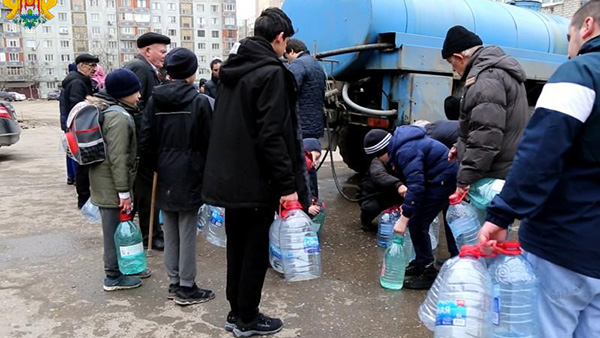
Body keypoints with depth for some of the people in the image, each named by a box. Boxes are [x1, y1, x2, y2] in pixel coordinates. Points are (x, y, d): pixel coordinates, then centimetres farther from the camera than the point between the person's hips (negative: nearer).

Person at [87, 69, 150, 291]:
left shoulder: (109, 111, 14)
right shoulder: (119, 117, -19)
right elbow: (118, 158, -23)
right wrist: (124, 192, -20)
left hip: (104, 180, 10)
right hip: (111, 183, -10)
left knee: (120, 226, 19)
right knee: (115, 228, 1)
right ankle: (113, 277, 13)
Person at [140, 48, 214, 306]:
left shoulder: (154, 100, 3)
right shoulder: (199, 101, -10)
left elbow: (145, 141, 1)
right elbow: (207, 142, -8)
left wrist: (158, 166, 12)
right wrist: (208, 170, 5)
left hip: (165, 176, 5)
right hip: (190, 176, -4)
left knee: (170, 232, 14)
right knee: (187, 233, 3)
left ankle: (174, 283, 24)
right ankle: (186, 288, 11)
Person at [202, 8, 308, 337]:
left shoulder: (232, 69, 12)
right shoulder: (272, 72, -14)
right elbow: (272, 135, -22)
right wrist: (288, 184, -18)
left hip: (229, 177, 8)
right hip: (256, 181, -8)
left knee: (237, 247, 17)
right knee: (256, 251, 6)